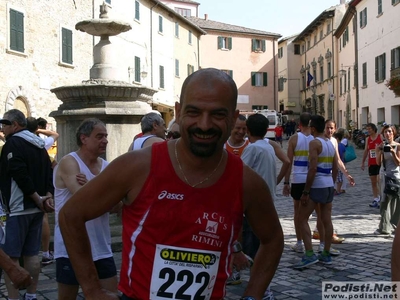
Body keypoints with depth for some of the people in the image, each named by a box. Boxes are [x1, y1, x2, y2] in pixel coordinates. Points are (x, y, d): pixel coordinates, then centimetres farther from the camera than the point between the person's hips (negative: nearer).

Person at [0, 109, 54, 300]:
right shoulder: (39, 145, 15)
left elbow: (20, 174, -21)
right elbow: (48, 174, 11)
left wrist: (38, 199, -14)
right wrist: (48, 196, -1)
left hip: (17, 208, -8)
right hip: (35, 208, 9)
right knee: (32, 254, 13)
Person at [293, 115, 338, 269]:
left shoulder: (314, 143, -13)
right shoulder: (330, 143, 12)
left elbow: (312, 169, -19)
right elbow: (335, 169, 15)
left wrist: (305, 192, -17)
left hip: (317, 186, -8)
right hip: (329, 185, 8)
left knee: (302, 218, -3)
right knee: (326, 220, 12)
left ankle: (309, 255, -9)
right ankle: (326, 254, 19)